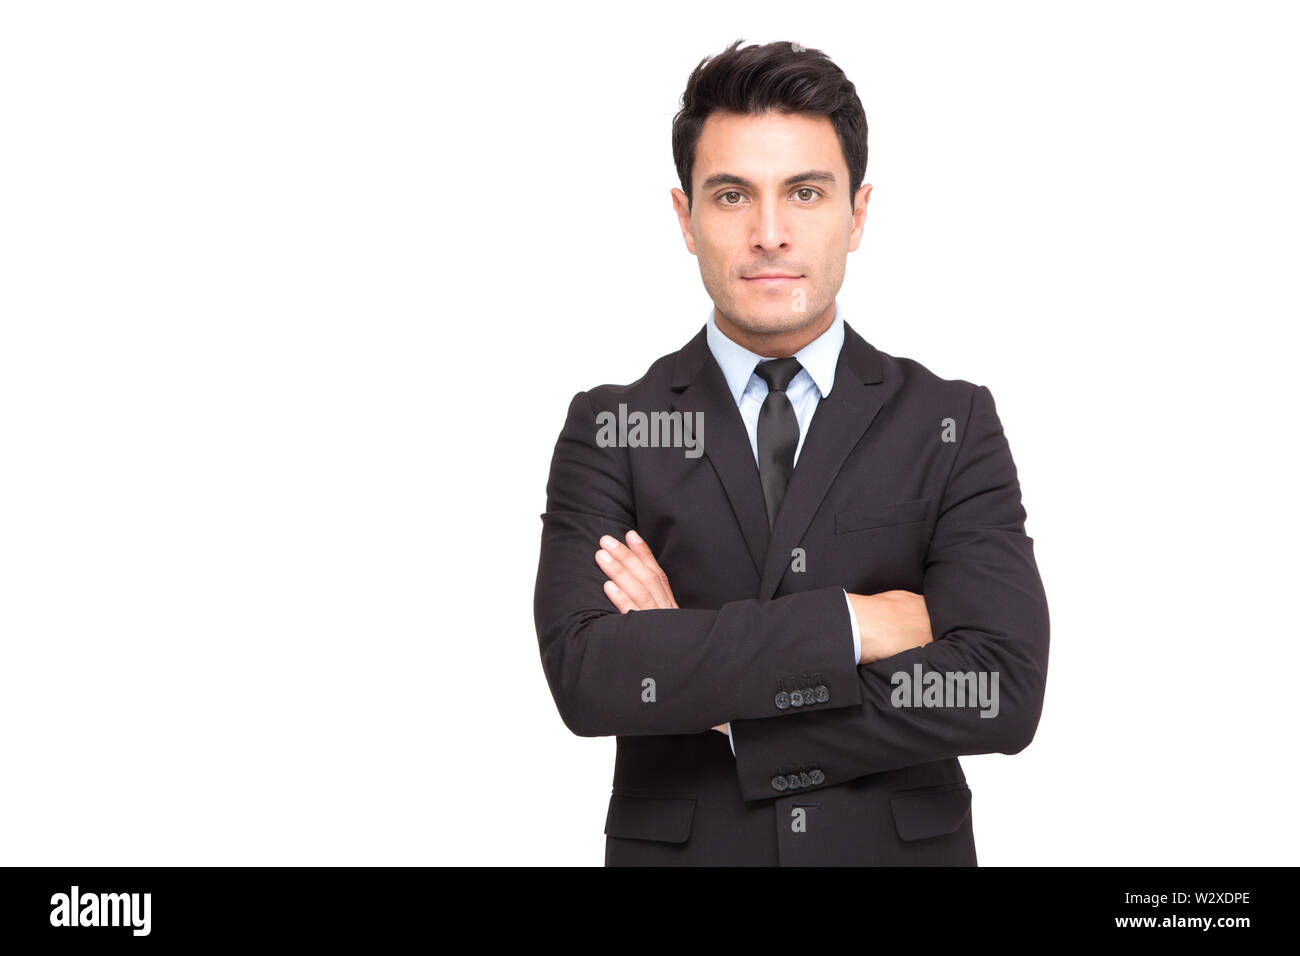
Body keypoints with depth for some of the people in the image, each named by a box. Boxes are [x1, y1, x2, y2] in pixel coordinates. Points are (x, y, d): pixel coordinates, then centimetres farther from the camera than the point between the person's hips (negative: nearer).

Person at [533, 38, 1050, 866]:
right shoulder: (610, 431, -5)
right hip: (677, 844, 0)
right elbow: (585, 675, -19)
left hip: (904, 843, 0)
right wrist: (849, 625, -21)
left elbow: (1005, 693, -17)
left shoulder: (952, 425, -5)